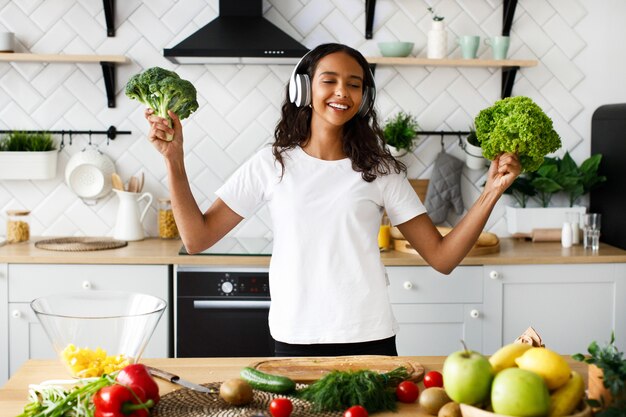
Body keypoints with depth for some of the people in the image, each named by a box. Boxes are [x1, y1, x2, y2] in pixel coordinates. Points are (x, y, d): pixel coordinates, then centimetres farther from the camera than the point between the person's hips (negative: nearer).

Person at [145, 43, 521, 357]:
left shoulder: (380, 170, 2)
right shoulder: (272, 164, 2)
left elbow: (442, 257, 0)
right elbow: (197, 239, -1)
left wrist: (492, 192, -9)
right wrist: (174, 159, -7)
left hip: (370, 339, 0)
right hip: (294, 340, 0)